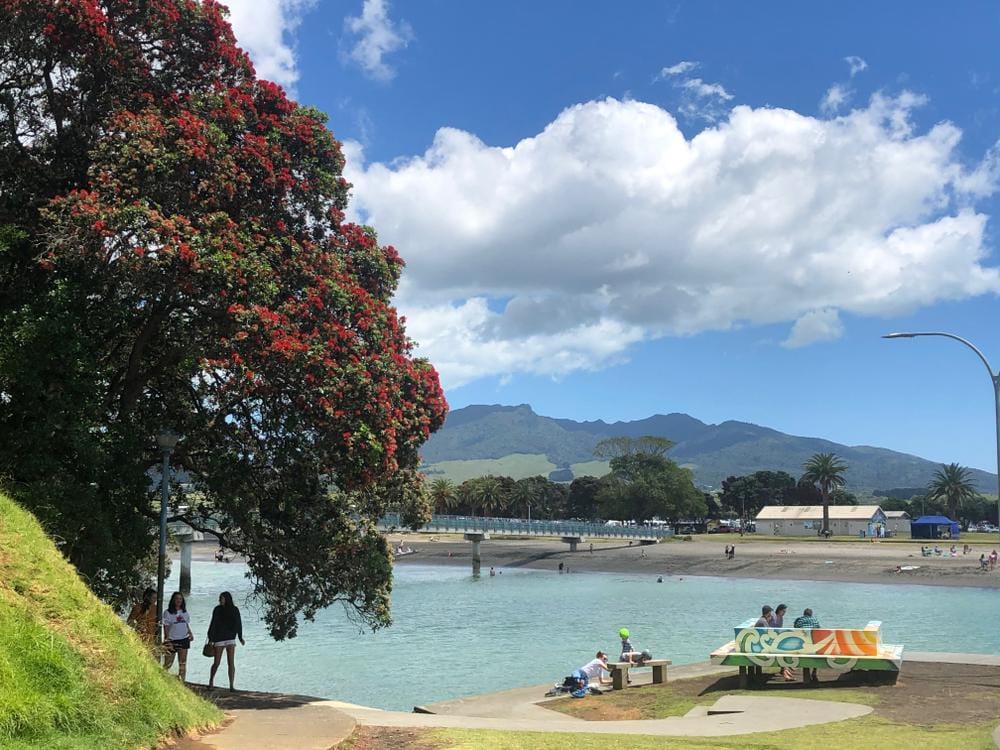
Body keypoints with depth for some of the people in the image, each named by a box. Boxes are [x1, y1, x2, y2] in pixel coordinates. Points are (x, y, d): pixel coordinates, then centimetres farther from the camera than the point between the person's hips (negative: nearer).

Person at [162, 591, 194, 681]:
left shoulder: (184, 612, 13)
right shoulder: (168, 613, -2)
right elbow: (166, 627, -5)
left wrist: (190, 633, 2)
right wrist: (167, 639, -13)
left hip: (184, 640, 4)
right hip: (172, 640, -4)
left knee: (182, 663, 2)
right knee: (168, 664, -2)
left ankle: (181, 682, 4)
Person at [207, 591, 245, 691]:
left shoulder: (234, 610, -1)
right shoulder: (217, 610, -3)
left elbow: (238, 624, 8)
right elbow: (213, 624, -1)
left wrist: (240, 638, 11)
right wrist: (210, 639, -4)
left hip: (230, 639, 0)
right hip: (219, 639, 0)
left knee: (231, 662, -7)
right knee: (216, 663, 4)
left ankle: (231, 686, -4)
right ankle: (211, 681, 27)